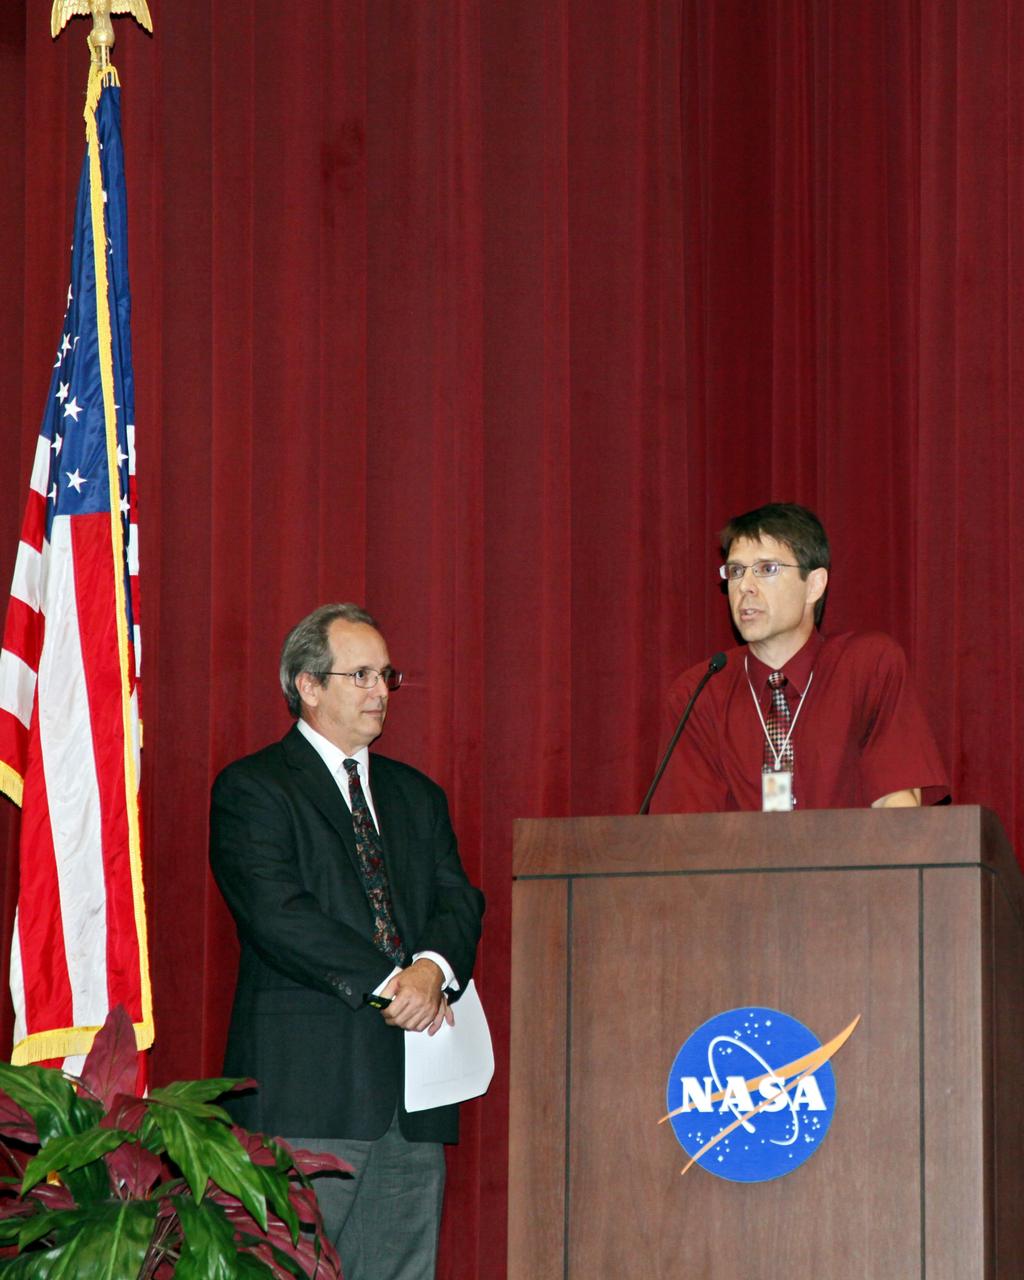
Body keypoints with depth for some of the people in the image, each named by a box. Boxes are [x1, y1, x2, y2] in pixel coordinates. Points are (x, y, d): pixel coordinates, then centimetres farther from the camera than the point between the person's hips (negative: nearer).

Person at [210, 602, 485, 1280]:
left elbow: (459, 899, 9)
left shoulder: (416, 794, 21)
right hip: (308, 1088, -6)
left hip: (413, 1096, 6)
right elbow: (279, 914, -12)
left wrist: (432, 968, -13)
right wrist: (386, 984, -17)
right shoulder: (251, 790, 1)